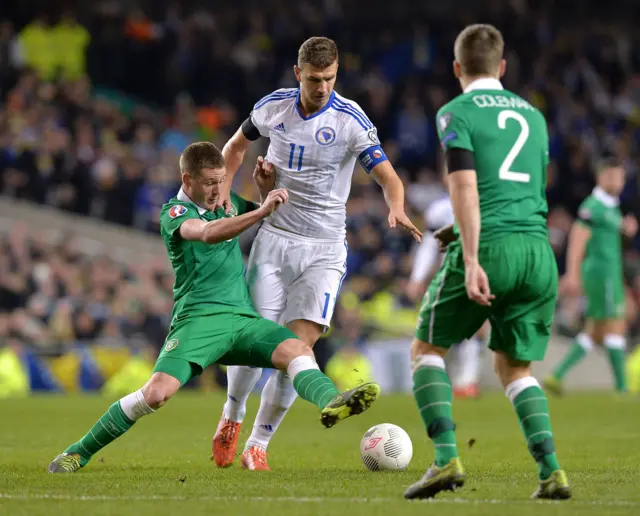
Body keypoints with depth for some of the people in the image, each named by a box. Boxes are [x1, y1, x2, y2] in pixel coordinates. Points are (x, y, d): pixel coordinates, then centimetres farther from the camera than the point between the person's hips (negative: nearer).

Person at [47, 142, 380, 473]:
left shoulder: (227, 202, 19)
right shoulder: (174, 212, -2)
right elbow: (208, 233, -25)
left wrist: (265, 189, 12)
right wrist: (262, 210, -34)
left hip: (243, 318, 6)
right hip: (199, 318, -6)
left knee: (299, 350, -23)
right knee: (158, 392, -23)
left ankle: (330, 403, -50)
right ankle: (77, 454, -10)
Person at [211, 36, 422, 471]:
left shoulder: (351, 120, -11)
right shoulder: (273, 107, 0)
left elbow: (388, 176, -15)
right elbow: (237, 145, 19)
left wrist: (397, 209, -36)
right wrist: (224, 190, 3)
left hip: (324, 247, -2)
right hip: (274, 239, 2)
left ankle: (258, 444, 1)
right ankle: (232, 418, 24)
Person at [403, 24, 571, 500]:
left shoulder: (456, 113, 2)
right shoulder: (533, 115, 20)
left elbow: (465, 188, -11)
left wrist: (471, 259, -17)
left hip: (489, 247, -5)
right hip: (538, 251, 5)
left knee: (427, 349, 11)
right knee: (516, 366, 17)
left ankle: (447, 460, -6)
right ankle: (551, 469, -2)